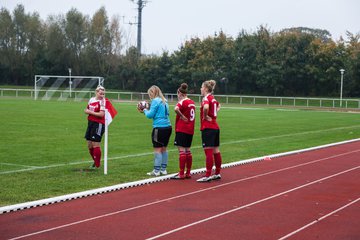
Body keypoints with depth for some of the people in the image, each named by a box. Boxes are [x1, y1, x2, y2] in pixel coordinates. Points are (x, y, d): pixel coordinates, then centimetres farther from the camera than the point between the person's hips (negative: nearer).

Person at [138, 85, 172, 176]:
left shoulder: (155, 101, -8)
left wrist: (145, 110, 8)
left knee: (157, 149, -3)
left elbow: (150, 115, -11)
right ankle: (163, 169, 19)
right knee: (164, 148, 14)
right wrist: (147, 110, 15)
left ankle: (156, 171, -1)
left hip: (159, 128, -8)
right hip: (168, 127, 8)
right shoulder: (164, 101, 14)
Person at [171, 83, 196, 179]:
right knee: (187, 151, 13)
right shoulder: (192, 102, 12)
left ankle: (181, 174, -6)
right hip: (190, 130, 8)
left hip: (182, 130, -8)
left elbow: (176, 109, -32)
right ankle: (188, 173, 17)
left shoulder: (182, 102, -12)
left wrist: (181, 116, -19)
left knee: (182, 150, -6)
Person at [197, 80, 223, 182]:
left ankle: (207, 175, -8)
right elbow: (218, 105, 36)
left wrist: (205, 116, -18)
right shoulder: (213, 98, 14)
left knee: (208, 151, -8)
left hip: (208, 127, -9)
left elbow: (206, 107, -35)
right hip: (215, 127, 9)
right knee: (216, 150, 13)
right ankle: (217, 173, 21)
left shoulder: (206, 98, -12)